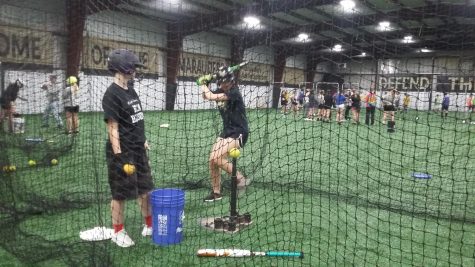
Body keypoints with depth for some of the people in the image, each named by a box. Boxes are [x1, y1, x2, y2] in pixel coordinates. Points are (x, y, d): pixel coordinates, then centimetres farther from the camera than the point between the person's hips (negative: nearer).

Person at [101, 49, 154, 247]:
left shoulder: (131, 90, 10)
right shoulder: (112, 94, -16)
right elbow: (113, 128, -19)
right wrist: (119, 157, -21)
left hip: (138, 149, 8)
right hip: (122, 152, -8)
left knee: (145, 188, 15)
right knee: (120, 193, 5)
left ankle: (149, 224, 30)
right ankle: (118, 232, 20)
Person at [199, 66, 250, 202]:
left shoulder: (234, 92, -21)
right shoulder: (221, 91, 3)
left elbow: (211, 97, -29)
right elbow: (205, 96, 20)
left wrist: (204, 87, -10)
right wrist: (205, 84, 1)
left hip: (239, 133, -8)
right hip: (227, 131, 8)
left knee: (217, 159, -20)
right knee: (212, 160, 3)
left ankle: (241, 178, -3)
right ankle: (216, 192, 17)